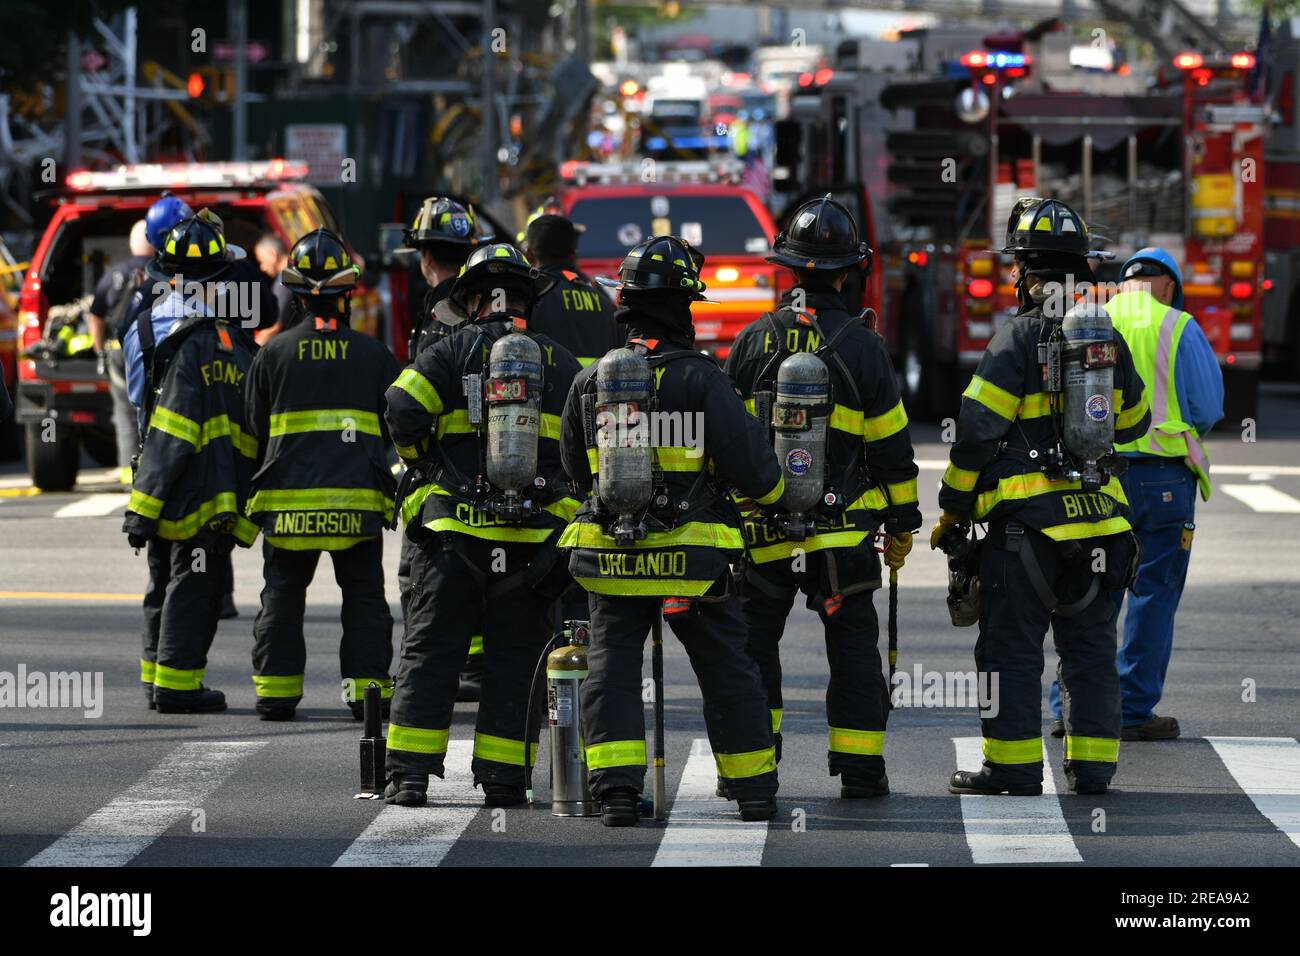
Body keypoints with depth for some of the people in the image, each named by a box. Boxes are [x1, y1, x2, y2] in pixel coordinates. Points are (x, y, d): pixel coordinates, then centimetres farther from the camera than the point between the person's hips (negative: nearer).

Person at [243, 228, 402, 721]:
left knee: (282, 595, 10)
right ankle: (368, 688, 5)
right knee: (364, 597, 10)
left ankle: (276, 690, 9)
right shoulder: (374, 355, 0)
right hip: (359, 501, 0)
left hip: (288, 498, 0)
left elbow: (254, 429, 6)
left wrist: (257, 485, 19)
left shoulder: (274, 353, -1)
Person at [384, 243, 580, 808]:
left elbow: (403, 409, -12)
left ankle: (409, 776, 0)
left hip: (454, 529, -1)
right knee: (513, 658, 6)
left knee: (428, 654, 4)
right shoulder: (559, 363, 10)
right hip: (533, 541, 1)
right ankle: (501, 781, 3)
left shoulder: (451, 353, 2)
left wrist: (423, 465, 3)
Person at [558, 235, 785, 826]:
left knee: (612, 671, 6)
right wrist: (770, 489, 12)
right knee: (728, 672, 11)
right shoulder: (701, 379, -12)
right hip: (692, 556, -2)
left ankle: (616, 790, -7)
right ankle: (754, 792, 20)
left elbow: (576, 467, 15)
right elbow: (748, 462, -12)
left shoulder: (591, 381, 1)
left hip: (610, 556, 2)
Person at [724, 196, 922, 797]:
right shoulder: (861, 346, -4)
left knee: (754, 641, 10)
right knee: (853, 647, 5)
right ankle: (859, 769, 4)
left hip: (762, 532, 1)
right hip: (842, 532, -1)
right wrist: (901, 523, 8)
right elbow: (891, 444, -1)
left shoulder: (753, 341, 2)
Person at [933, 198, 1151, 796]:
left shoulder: (1018, 340, -10)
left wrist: (953, 511, -2)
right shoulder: (1108, 340, 7)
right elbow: (1133, 421, 21)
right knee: (1090, 645, 11)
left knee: (1012, 646, 1)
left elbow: (977, 432, -11)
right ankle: (1092, 764, 11)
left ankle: (1014, 764, 1)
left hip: (1026, 518, -5)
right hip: (1098, 516, 5)